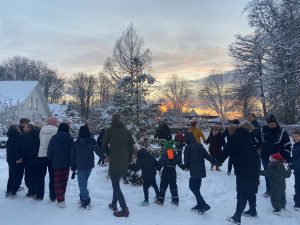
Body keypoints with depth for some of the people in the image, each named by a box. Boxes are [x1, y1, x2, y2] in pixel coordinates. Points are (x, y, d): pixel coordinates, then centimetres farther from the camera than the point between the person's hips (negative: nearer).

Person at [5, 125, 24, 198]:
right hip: (18, 161, -8)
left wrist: (9, 159, 18)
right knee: (18, 176, 0)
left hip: (10, 160, 8)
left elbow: (9, 150, 17)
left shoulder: (9, 138, 14)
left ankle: (8, 192, 23)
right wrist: (19, 158, -24)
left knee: (11, 176, 19)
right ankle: (13, 193, 0)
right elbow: (18, 148, -24)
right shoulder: (18, 137, -14)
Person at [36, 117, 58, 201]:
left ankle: (39, 195, 20)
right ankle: (53, 196, 10)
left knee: (40, 176, 14)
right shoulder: (56, 130, -10)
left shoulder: (42, 129, 3)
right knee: (53, 177, 7)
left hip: (41, 155, 3)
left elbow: (40, 140, 9)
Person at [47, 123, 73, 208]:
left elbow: (50, 151, -3)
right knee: (64, 181, 16)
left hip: (56, 164, -2)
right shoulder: (70, 139, -5)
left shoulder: (54, 138, -7)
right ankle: (61, 196, 27)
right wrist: (72, 164, 7)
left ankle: (61, 200, -3)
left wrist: (51, 161, 11)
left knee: (58, 182, 3)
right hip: (66, 164, 2)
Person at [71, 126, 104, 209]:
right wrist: (104, 158, -3)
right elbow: (98, 151, -11)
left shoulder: (76, 142, -5)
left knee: (82, 183, 2)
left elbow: (72, 155, 1)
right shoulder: (92, 141, -8)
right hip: (89, 165, 2)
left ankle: (86, 201, -6)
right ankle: (82, 198, 25)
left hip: (80, 166, -2)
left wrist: (73, 167, 9)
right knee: (84, 181, 19)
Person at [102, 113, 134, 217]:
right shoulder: (127, 131, 4)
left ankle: (124, 209, -5)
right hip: (124, 164, 5)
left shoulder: (109, 130, -5)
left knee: (116, 186, 1)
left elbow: (104, 145, 2)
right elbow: (131, 146, 2)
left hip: (114, 162, -5)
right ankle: (114, 204, 33)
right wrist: (128, 160, 11)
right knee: (116, 183, 22)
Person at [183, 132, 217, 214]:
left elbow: (186, 160, -4)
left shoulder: (188, 147, -10)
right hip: (201, 170, 8)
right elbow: (207, 155, 8)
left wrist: (186, 166, 15)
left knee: (193, 187, -3)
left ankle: (203, 205, -11)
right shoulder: (200, 146, 9)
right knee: (196, 187, 17)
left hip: (194, 171, -7)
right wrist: (214, 162, 14)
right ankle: (199, 205, 22)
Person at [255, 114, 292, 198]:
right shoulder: (262, 130, -7)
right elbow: (257, 142, 5)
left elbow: (287, 146, -5)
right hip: (265, 157, 2)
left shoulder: (282, 132, -11)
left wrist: (287, 158, -7)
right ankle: (268, 190, 28)